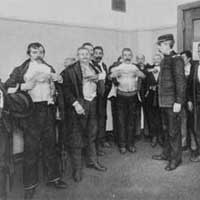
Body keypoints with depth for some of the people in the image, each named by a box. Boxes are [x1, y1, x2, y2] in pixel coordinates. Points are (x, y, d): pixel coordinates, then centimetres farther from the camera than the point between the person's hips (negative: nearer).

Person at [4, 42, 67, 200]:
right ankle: (30, 184, 13)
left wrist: (58, 79, 2)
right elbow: (7, 86, -1)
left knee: (50, 144, 11)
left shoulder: (49, 69, 18)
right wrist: (25, 86, -14)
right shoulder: (20, 70, 6)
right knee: (31, 147, 0)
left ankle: (53, 177, 25)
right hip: (32, 110, -3)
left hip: (48, 109, 4)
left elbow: (58, 87, 22)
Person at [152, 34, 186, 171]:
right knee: (167, 129, 18)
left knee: (174, 131, 1)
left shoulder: (176, 60, -12)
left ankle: (175, 158, 14)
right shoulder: (164, 60, 13)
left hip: (173, 102, -8)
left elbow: (181, 81, -17)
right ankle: (167, 154, 32)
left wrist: (178, 102, -20)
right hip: (164, 102, 9)